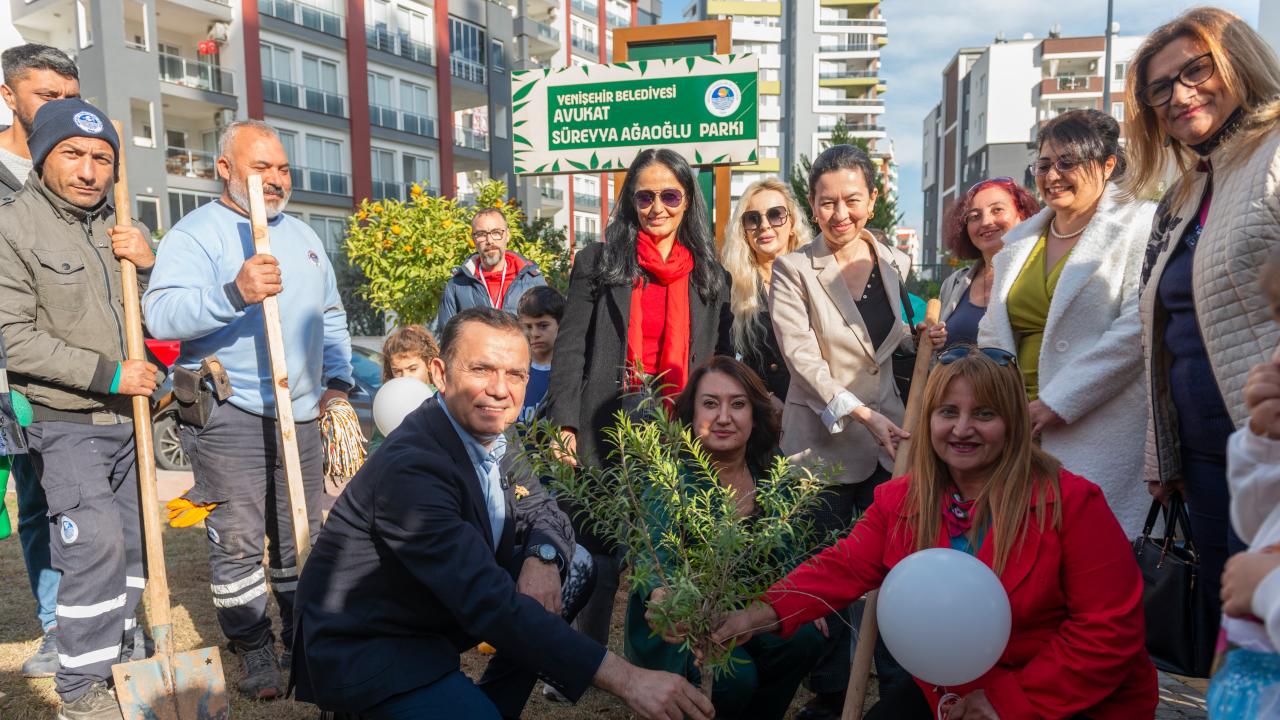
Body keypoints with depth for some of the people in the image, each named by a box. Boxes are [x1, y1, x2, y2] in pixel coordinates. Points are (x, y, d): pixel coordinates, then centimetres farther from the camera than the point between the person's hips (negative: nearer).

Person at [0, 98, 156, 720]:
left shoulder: (117, 229, 10)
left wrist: (148, 265, -6)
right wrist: (107, 374, -16)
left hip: (125, 418, 6)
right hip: (65, 423, -6)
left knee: (132, 540, 11)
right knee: (96, 542, -13)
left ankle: (117, 660, 28)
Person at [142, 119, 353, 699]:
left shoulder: (302, 234, 18)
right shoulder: (197, 232, -5)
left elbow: (331, 315, 25)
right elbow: (161, 314, -20)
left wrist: (338, 378, 14)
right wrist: (235, 293, -35)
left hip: (301, 412, 6)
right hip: (229, 414, -6)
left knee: (301, 537, 11)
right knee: (238, 539, -3)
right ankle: (253, 653, 13)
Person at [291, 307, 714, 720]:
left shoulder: (491, 433, -5)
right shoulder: (412, 467, -30)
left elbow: (543, 512, 6)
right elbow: (489, 603, -36)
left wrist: (542, 557, -20)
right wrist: (625, 678, -40)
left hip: (439, 613, 8)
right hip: (364, 649, -8)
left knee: (575, 567, 4)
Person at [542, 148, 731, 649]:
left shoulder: (712, 277, 12)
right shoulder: (598, 262, 4)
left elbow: (722, 363, 14)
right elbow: (571, 349, -1)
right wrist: (565, 425, -10)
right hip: (608, 434, -2)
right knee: (600, 562, 5)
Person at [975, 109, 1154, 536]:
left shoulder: (1139, 224, 0)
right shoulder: (1019, 240, 18)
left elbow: (1137, 328, -12)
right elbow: (992, 332, 19)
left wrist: (1058, 401, -15)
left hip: (1099, 425, -5)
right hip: (1017, 429, 5)